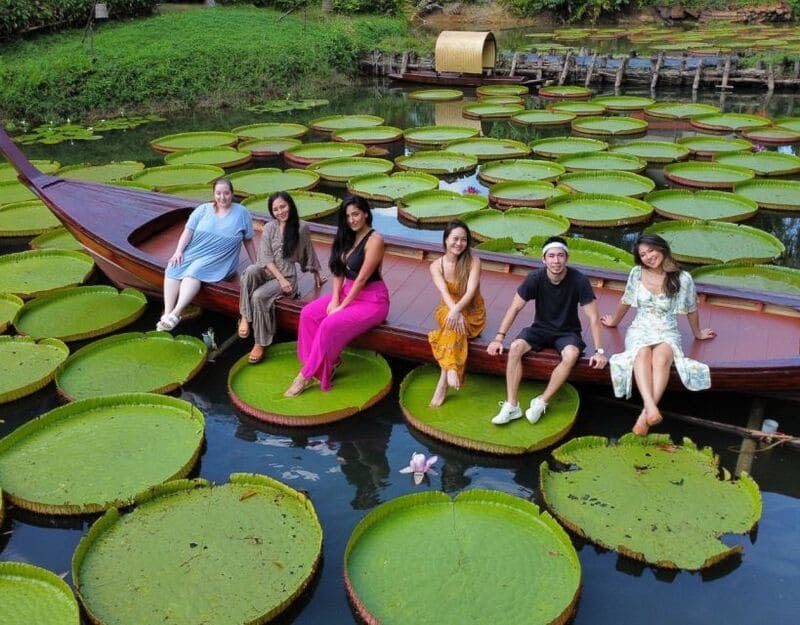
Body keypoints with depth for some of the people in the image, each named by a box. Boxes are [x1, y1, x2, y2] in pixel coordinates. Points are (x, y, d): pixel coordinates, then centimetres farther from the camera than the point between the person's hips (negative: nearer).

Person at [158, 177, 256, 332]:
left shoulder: (241, 213, 5)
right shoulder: (203, 209, 11)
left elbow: (248, 241, 10)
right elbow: (188, 231, 5)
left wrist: (255, 265, 9)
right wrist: (179, 251, -9)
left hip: (218, 260, -3)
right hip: (193, 253, 4)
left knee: (194, 272, -32)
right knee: (172, 269, -25)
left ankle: (176, 314, -41)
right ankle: (167, 313, -31)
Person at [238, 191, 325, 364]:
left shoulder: (302, 227, -1)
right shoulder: (269, 228, 5)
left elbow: (309, 252, 14)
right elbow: (265, 257, -2)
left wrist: (316, 273, 24)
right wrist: (280, 279, -15)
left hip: (288, 273, -2)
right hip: (267, 270, 3)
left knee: (258, 296, -30)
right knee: (250, 271, -35)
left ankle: (260, 343, -17)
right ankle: (245, 317, -28)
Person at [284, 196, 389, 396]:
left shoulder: (374, 240, -17)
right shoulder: (347, 237, 8)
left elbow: (362, 278, -20)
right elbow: (338, 271, 7)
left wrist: (342, 306, -17)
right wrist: (334, 299, -7)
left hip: (372, 299, -8)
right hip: (348, 292, 8)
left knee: (330, 325, -26)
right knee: (308, 313, -12)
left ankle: (307, 374, -12)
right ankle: (328, 362, -3)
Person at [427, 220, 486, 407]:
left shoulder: (473, 262, -10)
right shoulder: (436, 266, -5)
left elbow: (471, 291, -23)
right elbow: (445, 293, -21)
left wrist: (457, 310, -42)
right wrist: (455, 312, -41)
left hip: (473, 314, -1)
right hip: (447, 310, 1)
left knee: (455, 325, -34)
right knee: (454, 323, -35)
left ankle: (443, 383, -39)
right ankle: (451, 370, -46)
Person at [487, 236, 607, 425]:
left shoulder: (579, 280, -19)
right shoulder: (535, 278, -15)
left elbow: (593, 317, -15)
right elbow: (514, 308, -8)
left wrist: (599, 351, -20)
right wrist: (499, 338, -14)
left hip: (567, 332, -1)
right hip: (540, 328, 2)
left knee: (571, 355, -34)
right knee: (515, 348, -27)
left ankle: (541, 403, -22)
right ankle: (511, 405, -22)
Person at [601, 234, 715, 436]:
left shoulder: (682, 279, -2)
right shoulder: (637, 273, 3)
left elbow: (691, 310, 14)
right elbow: (625, 301, 21)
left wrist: (698, 334, 27)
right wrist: (614, 321, 34)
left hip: (667, 332, -1)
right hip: (640, 330, 1)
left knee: (661, 357, -38)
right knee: (642, 354, -37)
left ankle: (645, 414, -48)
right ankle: (651, 408, -56)